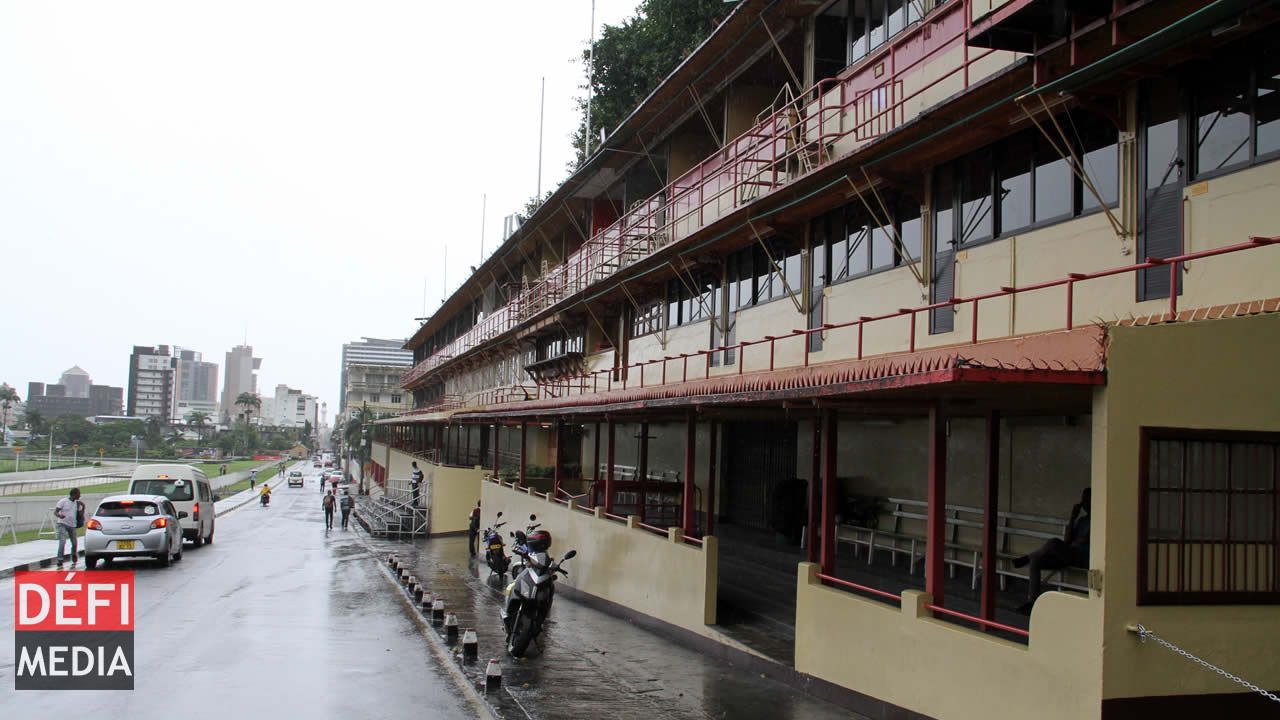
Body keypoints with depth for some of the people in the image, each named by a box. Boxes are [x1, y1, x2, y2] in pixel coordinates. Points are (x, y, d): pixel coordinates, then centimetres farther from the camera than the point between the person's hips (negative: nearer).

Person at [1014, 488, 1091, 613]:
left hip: (1083, 558, -8)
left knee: (1053, 542, -35)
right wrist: (1072, 518, 6)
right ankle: (1032, 600, -18)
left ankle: (1026, 558, -9)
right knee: (1035, 561, -16)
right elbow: (1067, 541, 11)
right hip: (1068, 556, 8)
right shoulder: (1082, 519, 22)